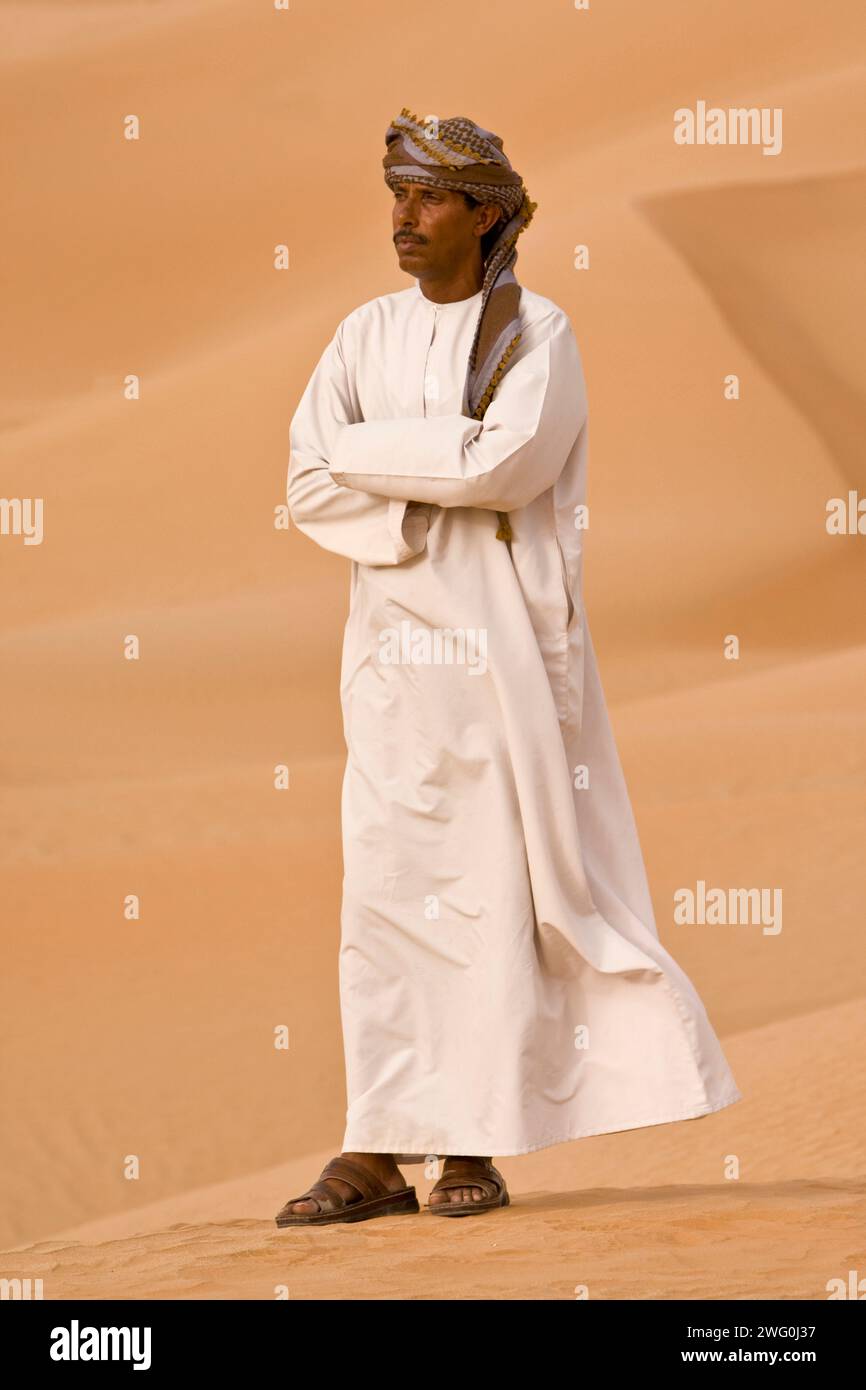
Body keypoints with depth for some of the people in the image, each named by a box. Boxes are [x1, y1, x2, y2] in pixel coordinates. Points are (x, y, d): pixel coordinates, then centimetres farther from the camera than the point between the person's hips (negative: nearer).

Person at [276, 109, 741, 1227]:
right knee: (384, 885, -1)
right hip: (396, 646, 4)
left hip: (504, 642, -4)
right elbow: (312, 488, -2)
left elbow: (504, 462, -19)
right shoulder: (365, 337, 10)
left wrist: (371, 450, -9)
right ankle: (377, 1155, 1)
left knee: (494, 887, -2)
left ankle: (476, 1143, 5)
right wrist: (427, 514, -14)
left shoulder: (540, 336, -2)